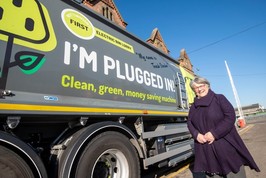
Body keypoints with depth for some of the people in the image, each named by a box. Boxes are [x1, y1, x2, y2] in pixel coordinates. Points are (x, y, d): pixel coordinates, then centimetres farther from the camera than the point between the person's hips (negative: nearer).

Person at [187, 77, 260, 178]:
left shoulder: (219, 98, -2)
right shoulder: (193, 107, 10)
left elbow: (230, 116, -12)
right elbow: (189, 123, 11)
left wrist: (214, 133, -18)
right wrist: (196, 134, -9)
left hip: (225, 144, -3)